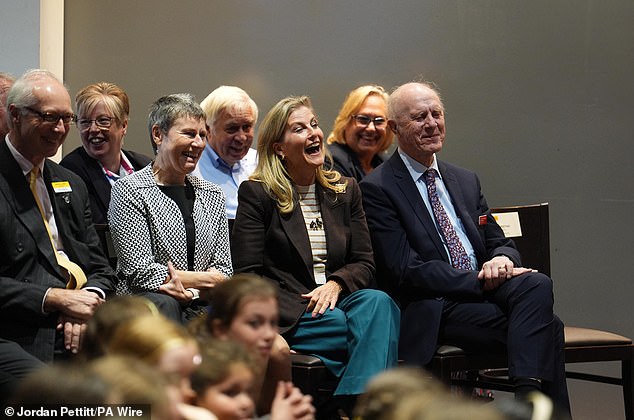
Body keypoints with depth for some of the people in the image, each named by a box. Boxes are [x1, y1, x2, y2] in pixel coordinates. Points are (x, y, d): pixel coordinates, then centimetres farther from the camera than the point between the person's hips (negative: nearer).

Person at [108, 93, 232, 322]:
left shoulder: (213, 195, 19)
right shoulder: (129, 190, 0)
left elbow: (223, 269, 12)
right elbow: (141, 271, -9)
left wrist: (190, 290, -11)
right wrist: (207, 279, -3)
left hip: (199, 307, 4)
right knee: (162, 303, -39)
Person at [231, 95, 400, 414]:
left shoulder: (345, 190, 17)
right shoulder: (257, 193, 3)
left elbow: (364, 264, 13)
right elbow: (248, 275, -3)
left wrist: (335, 284, -10)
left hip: (336, 300, 4)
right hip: (287, 315, -4)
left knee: (377, 302, -32)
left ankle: (357, 403, -39)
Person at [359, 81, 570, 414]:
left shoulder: (466, 181, 22)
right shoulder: (377, 189, -2)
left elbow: (500, 243, 21)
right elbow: (405, 270, -11)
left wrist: (501, 259, -7)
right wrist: (480, 280, -17)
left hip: (485, 287, 6)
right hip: (434, 310, -6)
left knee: (538, 285, -30)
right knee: (547, 328, -29)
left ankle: (527, 395, -36)